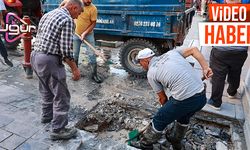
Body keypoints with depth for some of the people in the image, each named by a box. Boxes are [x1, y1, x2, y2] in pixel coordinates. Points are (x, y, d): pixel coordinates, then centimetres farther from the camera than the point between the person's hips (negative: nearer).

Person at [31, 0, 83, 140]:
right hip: (49, 60, -10)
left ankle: (47, 116, 43)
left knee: (47, 90, 25)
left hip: (36, 55, 10)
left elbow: (40, 37, 18)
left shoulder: (48, 14, 16)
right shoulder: (67, 19, -13)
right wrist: (75, 68, -10)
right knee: (61, 95, 2)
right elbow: (66, 49, -19)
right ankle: (58, 130, 11)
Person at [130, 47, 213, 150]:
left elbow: (162, 97, 9)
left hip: (184, 100, -6)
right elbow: (194, 50, 9)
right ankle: (176, 141, 52)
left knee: (159, 121, 17)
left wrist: (166, 108, 28)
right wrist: (205, 68, 4)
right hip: (202, 97, 7)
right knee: (184, 117, 34)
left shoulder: (151, 73, 3)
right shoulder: (171, 53, 16)